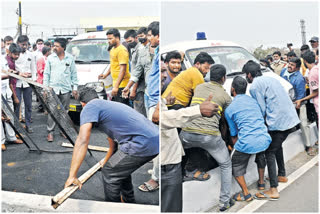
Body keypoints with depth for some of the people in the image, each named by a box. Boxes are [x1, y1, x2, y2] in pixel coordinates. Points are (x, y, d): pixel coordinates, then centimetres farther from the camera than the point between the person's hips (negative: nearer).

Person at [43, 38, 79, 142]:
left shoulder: (70, 58, 5)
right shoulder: (50, 58, 5)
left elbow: (74, 74, 8)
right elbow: (46, 73, 7)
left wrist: (75, 88, 4)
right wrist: (45, 87, 0)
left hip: (66, 89, 1)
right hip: (53, 89, -1)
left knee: (65, 111, 8)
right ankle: (50, 132, -1)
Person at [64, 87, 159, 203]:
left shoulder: (89, 107, 2)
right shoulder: (108, 104, 29)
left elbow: (82, 141, -9)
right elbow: (113, 137, 42)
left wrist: (72, 176, -7)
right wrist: (108, 160, 58)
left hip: (142, 144, -9)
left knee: (109, 173, 3)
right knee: (121, 169, 28)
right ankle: (129, 202, 44)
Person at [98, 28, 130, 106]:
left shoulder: (122, 50, -15)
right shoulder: (113, 49, 16)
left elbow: (123, 69, -21)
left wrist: (116, 86, -25)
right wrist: (106, 74, 16)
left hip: (121, 85, -10)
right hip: (116, 83, 10)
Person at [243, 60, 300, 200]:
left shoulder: (254, 86, -8)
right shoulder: (269, 79, 20)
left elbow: (261, 110, -9)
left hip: (278, 122, -9)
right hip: (291, 119, 9)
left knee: (269, 152, -3)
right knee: (277, 145, 28)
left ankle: (273, 190, -5)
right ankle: (282, 175, 41)